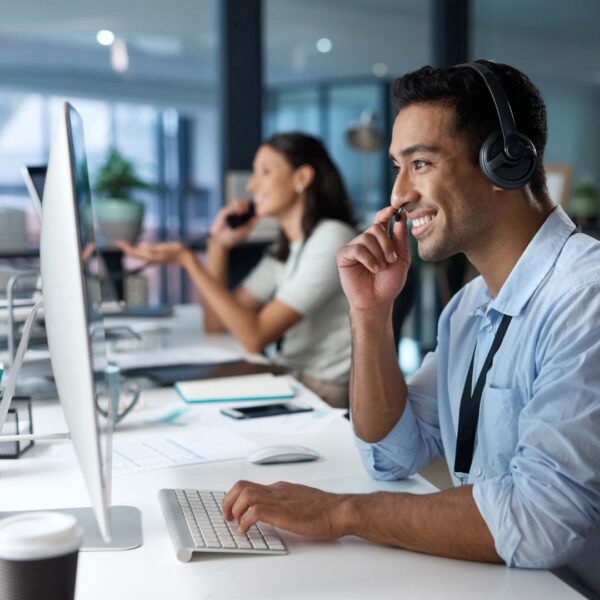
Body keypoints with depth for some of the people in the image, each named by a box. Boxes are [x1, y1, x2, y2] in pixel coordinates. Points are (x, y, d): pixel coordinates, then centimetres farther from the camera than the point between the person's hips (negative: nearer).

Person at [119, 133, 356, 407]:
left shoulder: (331, 239, -14)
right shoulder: (287, 248, 13)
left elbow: (255, 337, -21)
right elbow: (216, 323, 10)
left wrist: (187, 260, -20)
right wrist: (217, 244, 3)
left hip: (323, 396, -7)